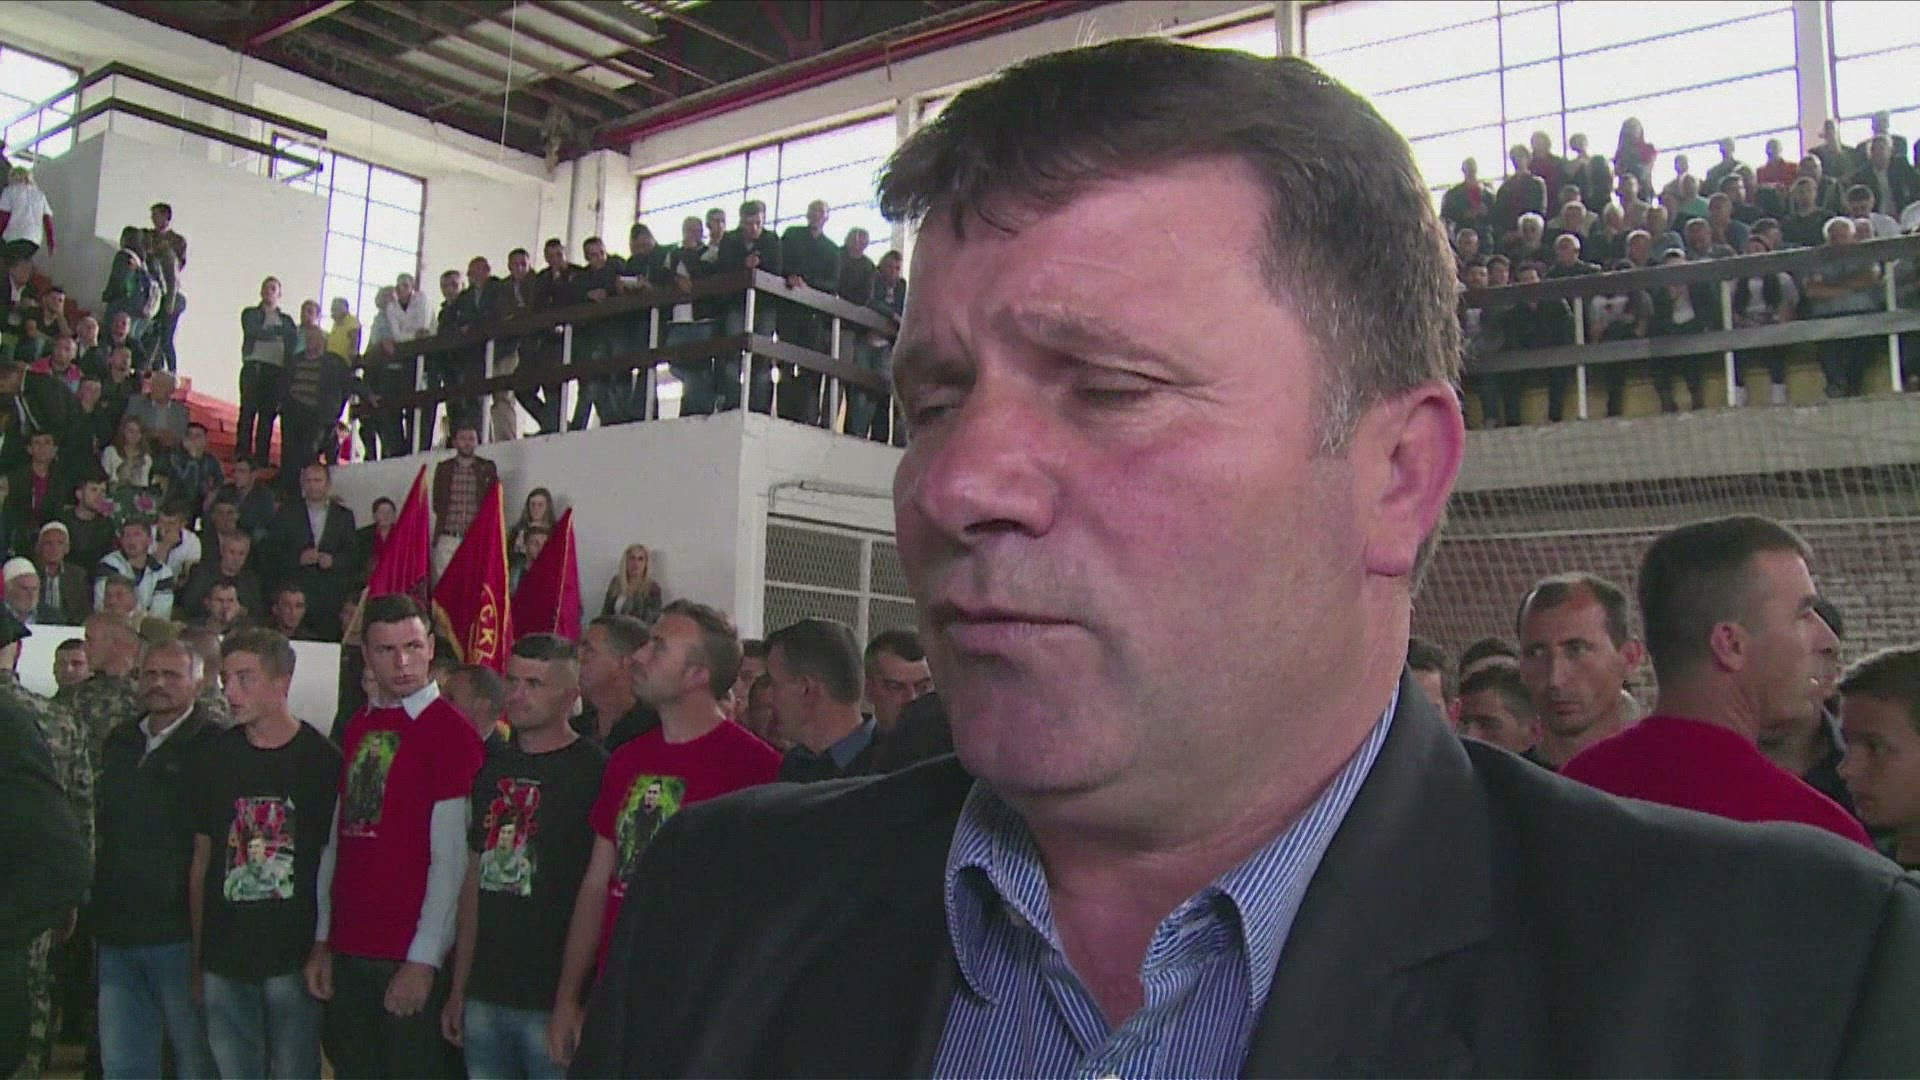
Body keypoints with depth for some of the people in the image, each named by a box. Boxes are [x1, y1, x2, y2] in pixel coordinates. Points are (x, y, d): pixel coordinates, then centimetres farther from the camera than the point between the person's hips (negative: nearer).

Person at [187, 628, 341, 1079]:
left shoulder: (322, 759, -5)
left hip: (295, 957, -3)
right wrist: (196, 957, 8)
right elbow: (201, 861, 10)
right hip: (224, 958, 3)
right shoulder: (216, 757, 6)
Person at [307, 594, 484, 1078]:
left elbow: (450, 857, -14)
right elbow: (336, 841, 13)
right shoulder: (357, 728, 11)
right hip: (347, 952, 6)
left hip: (413, 959, -6)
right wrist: (322, 940, 10)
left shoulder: (451, 730, -10)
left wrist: (423, 959, -16)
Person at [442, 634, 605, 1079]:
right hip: (485, 995, 6)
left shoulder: (595, 771, -10)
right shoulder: (493, 769, 11)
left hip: (554, 1002, -6)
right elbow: (474, 881, 15)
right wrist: (458, 989, 14)